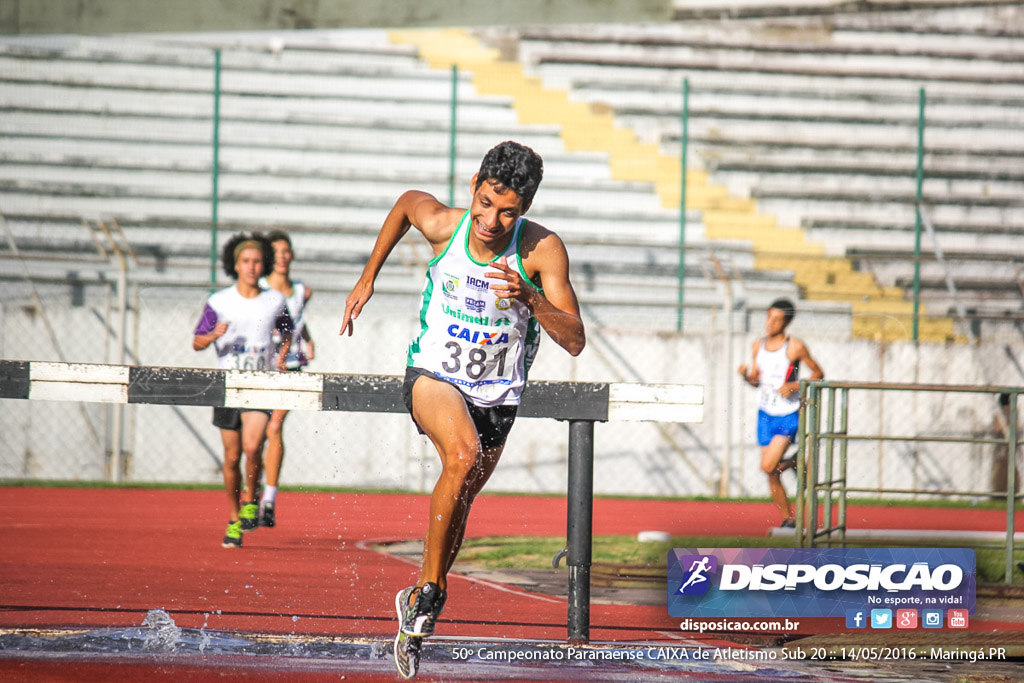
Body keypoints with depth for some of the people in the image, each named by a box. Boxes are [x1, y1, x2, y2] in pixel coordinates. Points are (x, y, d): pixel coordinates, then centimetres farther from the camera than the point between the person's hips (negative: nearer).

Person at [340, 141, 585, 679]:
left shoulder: (542, 250, -20)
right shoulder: (440, 225, -17)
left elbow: (574, 342, -22)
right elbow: (406, 201, 8)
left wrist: (529, 297, -39)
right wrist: (367, 278, 13)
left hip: (496, 393, 2)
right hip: (434, 374, -2)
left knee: (458, 501, 15)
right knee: (462, 454, -32)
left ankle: (417, 605, 41)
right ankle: (430, 591, -19)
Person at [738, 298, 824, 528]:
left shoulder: (795, 347, -12)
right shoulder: (759, 345, 5)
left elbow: (818, 373, -4)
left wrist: (795, 386, -18)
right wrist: (746, 374, -9)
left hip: (788, 416, -6)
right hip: (765, 414, 6)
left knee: (768, 466, -20)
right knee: (772, 475, 7)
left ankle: (794, 463, 11)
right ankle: (788, 519, 21)